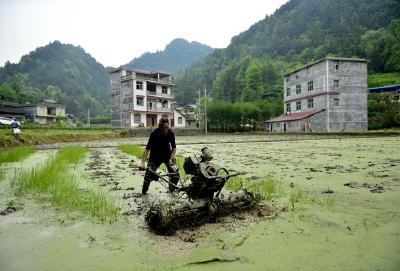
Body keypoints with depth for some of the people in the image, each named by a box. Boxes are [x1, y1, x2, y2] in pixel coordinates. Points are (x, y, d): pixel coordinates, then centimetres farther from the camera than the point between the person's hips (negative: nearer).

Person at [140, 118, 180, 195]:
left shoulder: (171, 133, -17)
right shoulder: (154, 134, -26)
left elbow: (174, 147, -9)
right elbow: (147, 148, -29)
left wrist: (171, 158, -21)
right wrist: (143, 162, -38)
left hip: (167, 155, 2)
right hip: (155, 156, -2)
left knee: (175, 173, -8)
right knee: (149, 174, -11)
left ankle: (172, 190, 17)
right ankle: (144, 192, 14)